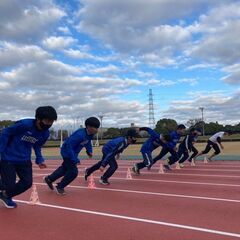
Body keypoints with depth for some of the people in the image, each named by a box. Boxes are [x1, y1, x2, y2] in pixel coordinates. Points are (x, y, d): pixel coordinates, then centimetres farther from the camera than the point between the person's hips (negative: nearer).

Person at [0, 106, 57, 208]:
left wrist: (39, 160, -1)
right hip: (8, 158, -6)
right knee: (10, 184, -6)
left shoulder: (45, 133, -8)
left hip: (24, 160, 6)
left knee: (27, 182, 3)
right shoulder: (24, 124, -27)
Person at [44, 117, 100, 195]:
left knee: (65, 168, 24)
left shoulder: (90, 135, -9)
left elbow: (88, 142, 13)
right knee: (73, 171, -9)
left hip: (73, 152, 9)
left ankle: (49, 179, 44)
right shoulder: (80, 135, -35)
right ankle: (60, 187, 14)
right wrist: (74, 159, -33)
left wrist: (89, 151, -3)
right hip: (67, 151, -9)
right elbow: (69, 145, -33)